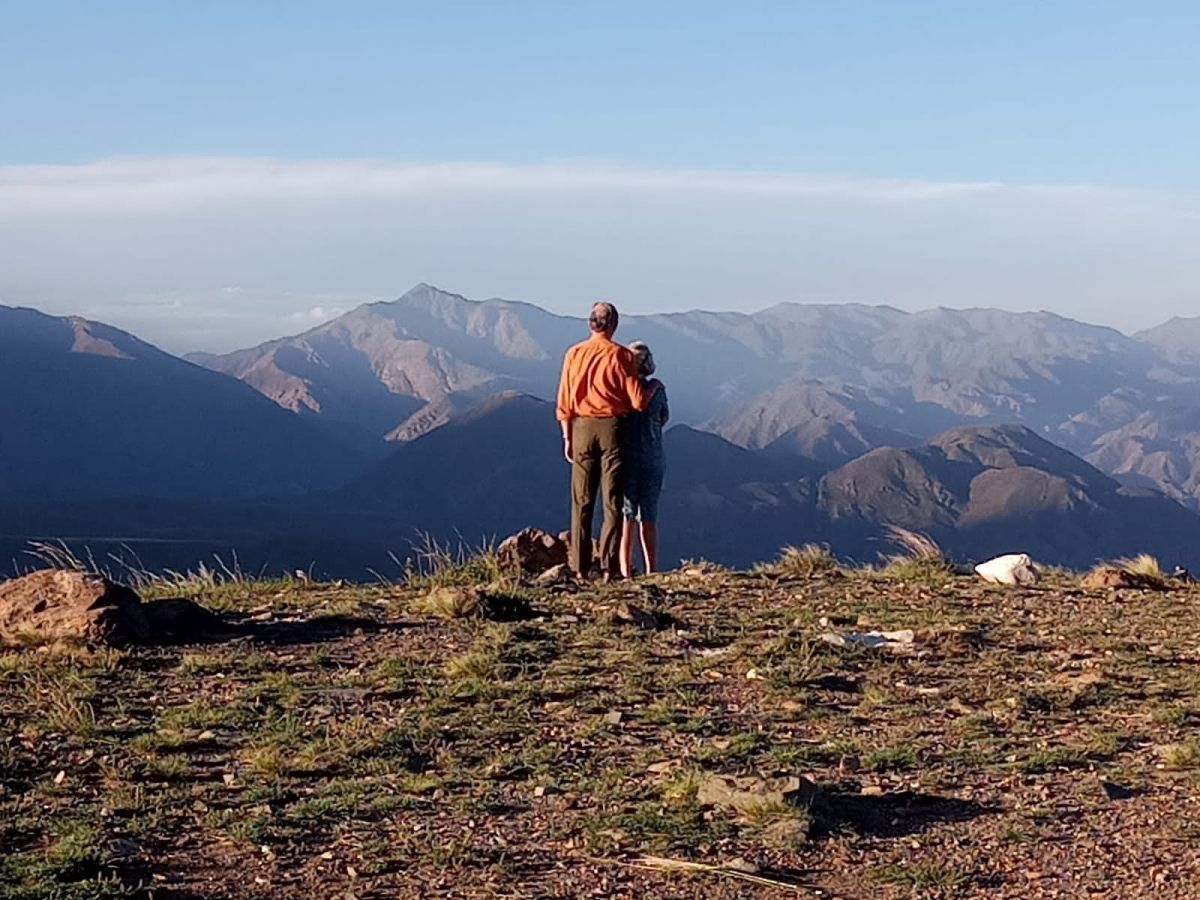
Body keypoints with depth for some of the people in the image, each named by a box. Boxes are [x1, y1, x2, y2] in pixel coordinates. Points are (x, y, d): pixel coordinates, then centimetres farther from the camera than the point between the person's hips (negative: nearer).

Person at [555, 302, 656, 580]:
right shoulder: (620, 355, -7)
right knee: (612, 502, 3)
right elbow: (638, 400, -9)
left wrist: (567, 437, 11)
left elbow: (564, 403, 4)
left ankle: (581, 567, 8)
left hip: (582, 428, 3)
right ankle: (609, 567, -1)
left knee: (582, 502, 8)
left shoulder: (574, 354, 2)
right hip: (612, 428, -3)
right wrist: (654, 386, 11)